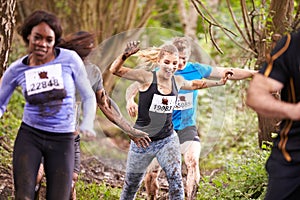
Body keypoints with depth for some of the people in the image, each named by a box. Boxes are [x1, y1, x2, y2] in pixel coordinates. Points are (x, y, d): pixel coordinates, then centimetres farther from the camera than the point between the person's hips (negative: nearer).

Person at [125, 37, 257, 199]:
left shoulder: (196, 70, -1)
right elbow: (134, 87, -6)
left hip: (187, 128, 0)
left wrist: (255, 73, -5)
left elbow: (229, 73, 2)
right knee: (151, 175, 2)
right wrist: (130, 100, -29)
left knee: (193, 161, -31)